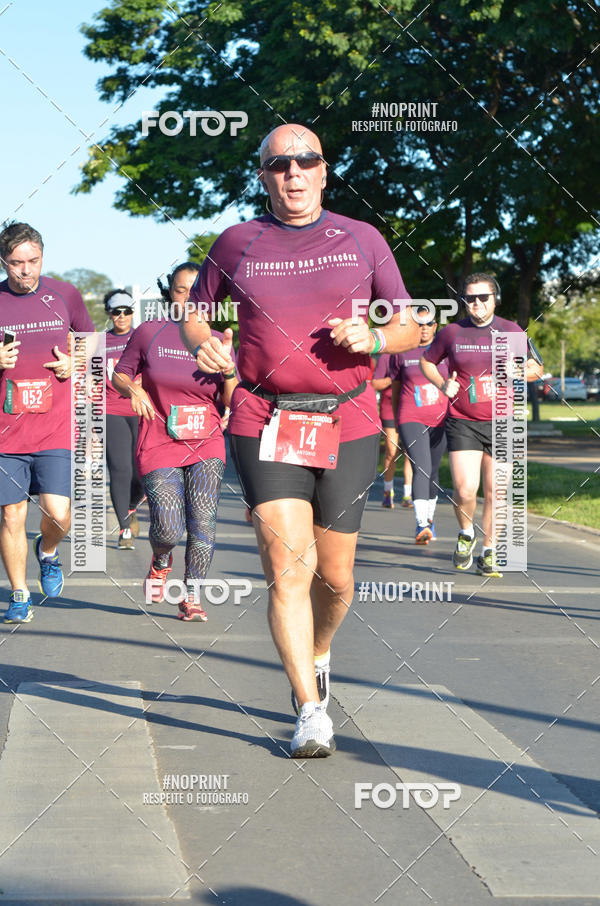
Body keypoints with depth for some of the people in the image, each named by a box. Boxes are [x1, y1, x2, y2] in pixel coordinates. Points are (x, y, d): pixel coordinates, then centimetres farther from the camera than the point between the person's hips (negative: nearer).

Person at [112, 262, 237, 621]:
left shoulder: (218, 343, 6)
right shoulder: (149, 333, 2)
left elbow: (232, 401, 7)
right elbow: (120, 374, 12)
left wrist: (229, 374, -13)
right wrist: (133, 390, -9)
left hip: (206, 445, 2)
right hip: (159, 444, -2)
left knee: (204, 520, -11)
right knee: (169, 530, -10)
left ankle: (192, 599, 2)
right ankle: (161, 561, 27)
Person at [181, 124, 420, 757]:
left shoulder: (362, 240, 7)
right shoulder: (237, 243, 7)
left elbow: (410, 328, 10)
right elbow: (193, 313, 19)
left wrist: (373, 338, -12)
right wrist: (202, 344, -4)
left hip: (347, 425, 1)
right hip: (265, 423, -1)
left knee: (334, 575, 7)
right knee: (288, 565, -14)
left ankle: (316, 657, 38)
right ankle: (311, 713, -11)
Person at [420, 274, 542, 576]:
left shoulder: (511, 330, 4)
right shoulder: (452, 332, 2)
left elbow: (536, 369, 12)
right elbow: (426, 361, 17)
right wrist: (442, 384, -1)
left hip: (501, 424, 1)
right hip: (462, 423, -1)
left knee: (494, 494, 3)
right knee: (465, 490, -14)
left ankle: (488, 553, 20)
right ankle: (466, 534, 17)